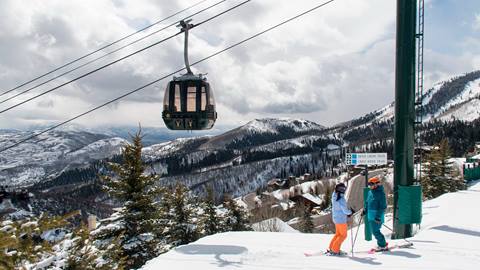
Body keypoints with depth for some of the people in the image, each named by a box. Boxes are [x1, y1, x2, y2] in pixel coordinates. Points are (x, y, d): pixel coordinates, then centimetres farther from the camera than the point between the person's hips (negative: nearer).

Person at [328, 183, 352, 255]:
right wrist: (350, 212, 0)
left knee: (338, 234, 21)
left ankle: (331, 248, 22)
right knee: (343, 235, 4)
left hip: (336, 218, 8)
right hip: (341, 219, -8)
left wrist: (346, 213, 11)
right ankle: (335, 250, 4)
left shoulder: (334, 197, 3)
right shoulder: (341, 199, -24)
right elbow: (345, 210, -21)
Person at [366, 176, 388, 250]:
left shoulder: (380, 193, -16)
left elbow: (383, 207, -18)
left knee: (375, 231, -8)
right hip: (370, 215, 9)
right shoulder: (370, 192, 10)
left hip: (377, 216, -9)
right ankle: (381, 244, 26)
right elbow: (367, 202, 25)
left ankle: (383, 245, 5)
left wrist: (378, 216, -21)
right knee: (374, 231, 13)